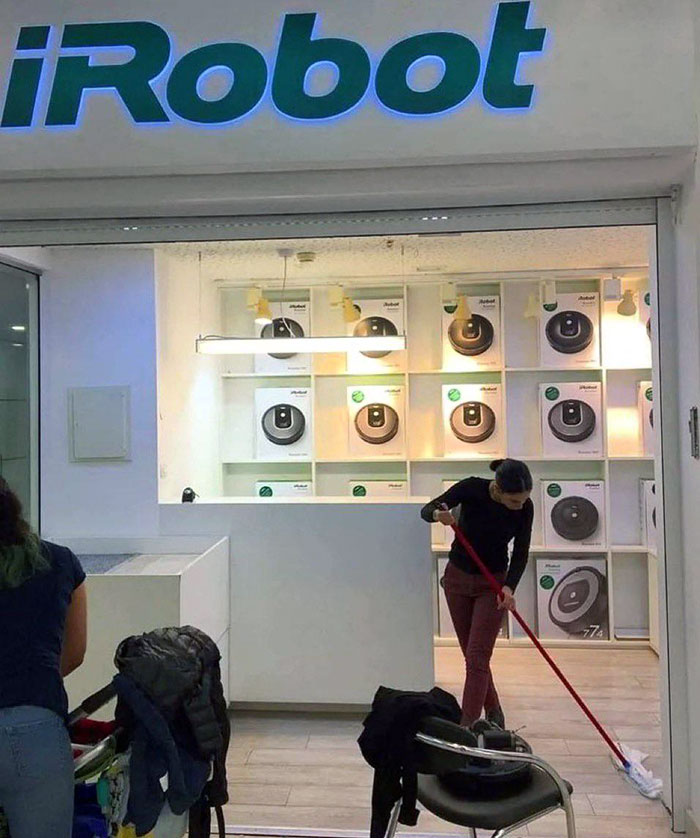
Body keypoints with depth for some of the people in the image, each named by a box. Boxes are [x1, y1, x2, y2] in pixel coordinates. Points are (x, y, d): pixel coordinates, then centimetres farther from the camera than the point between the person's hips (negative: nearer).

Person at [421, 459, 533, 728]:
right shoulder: (472, 488, -22)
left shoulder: (525, 508, -17)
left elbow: (520, 553, -10)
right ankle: (493, 713, 32)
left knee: (477, 658, -9)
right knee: (472, 654, 11)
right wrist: (438, 514, -41)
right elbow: (426, 510, -17)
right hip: (458, 578, 1)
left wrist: (509, 587, -27)